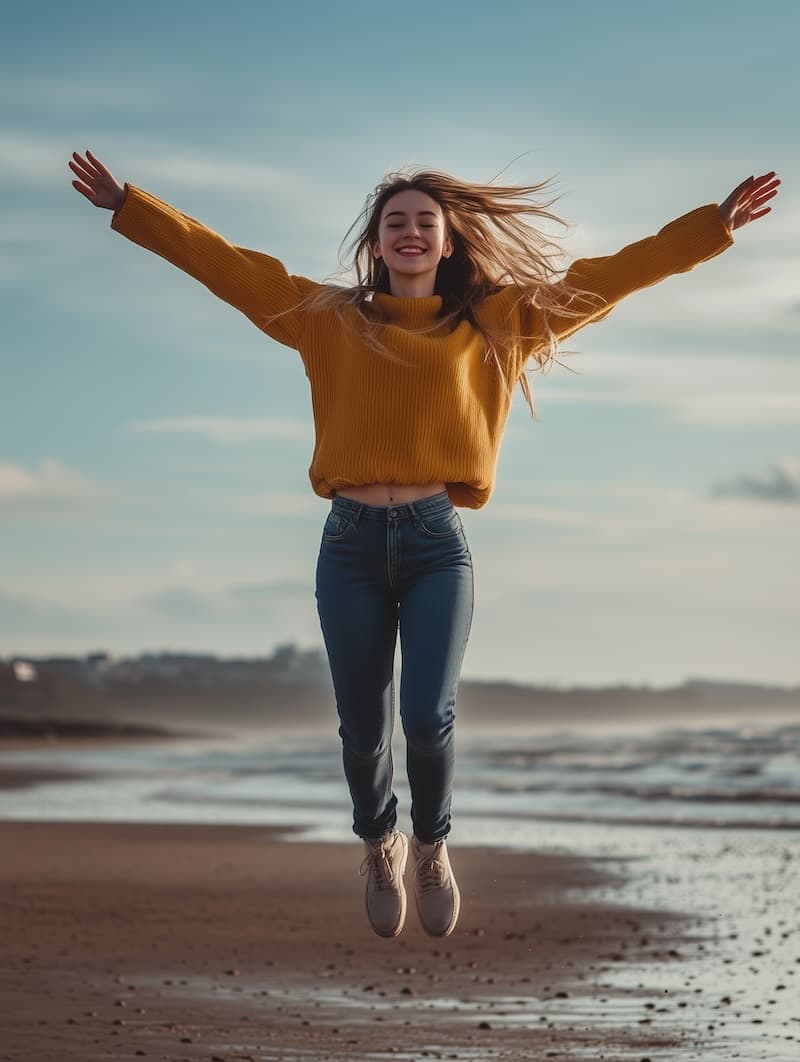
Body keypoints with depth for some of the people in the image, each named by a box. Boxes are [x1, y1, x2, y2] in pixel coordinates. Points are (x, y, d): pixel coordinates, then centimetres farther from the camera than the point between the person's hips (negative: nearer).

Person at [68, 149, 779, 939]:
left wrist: (715, 224, 5)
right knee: (363, 728, 3)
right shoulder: (328, 318, 11)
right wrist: (126, 205, 7)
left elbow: (607, 278, 8)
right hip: (350, 546, 1)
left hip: (436, 544, -1)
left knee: (428, 714, -16)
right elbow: (220, 263, 10)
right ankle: (380, 850, 33)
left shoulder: (493, 323, 10)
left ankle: (432, 849, 13)